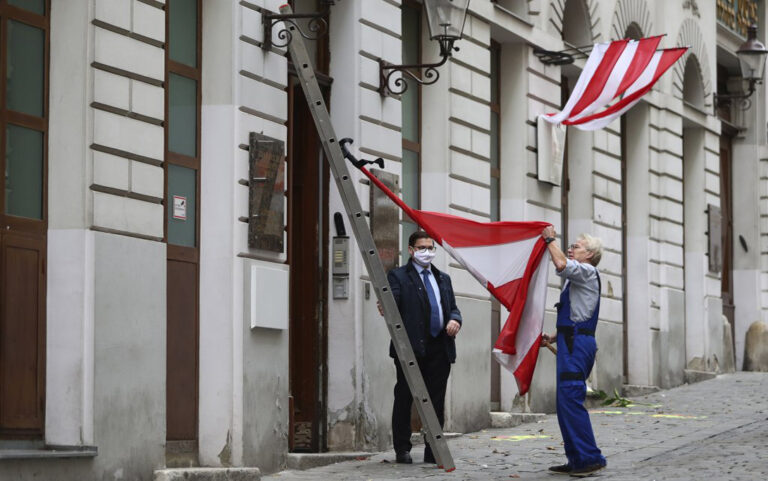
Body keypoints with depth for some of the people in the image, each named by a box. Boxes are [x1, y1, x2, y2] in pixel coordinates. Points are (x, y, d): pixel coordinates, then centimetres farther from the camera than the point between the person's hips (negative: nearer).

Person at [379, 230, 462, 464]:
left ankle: (433, 451, 9)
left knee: (436, 401, 5)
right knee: (404, 398, -1)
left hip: (439, 348, 5)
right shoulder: (398, 276, 3)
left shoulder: (443, 278, 22)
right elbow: (392, 303, -11)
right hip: (411, 347, -5)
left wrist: (455, 320, -3)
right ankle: (402, 449, 5)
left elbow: (452, 307, 20)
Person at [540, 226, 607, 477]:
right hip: (572, 343, 10)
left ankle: (590, 458, -16)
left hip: (577, 343, -10)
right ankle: (576, 460, 12)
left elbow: (561, 264, -25)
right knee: (565, 402, 10)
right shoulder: (578, 277, 25)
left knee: (570, 399, -15)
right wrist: (553, 337, 18)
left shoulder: (587, 272, -4)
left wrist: (550, 240, -11)